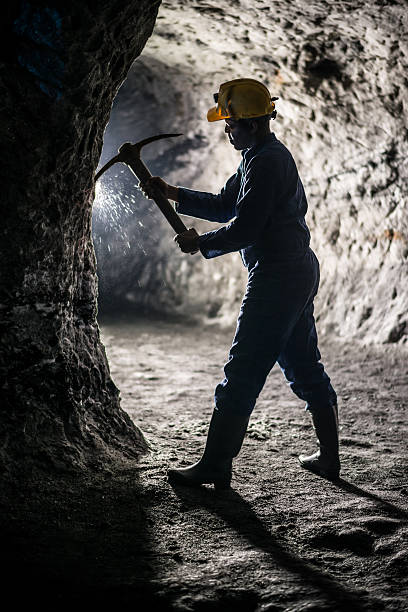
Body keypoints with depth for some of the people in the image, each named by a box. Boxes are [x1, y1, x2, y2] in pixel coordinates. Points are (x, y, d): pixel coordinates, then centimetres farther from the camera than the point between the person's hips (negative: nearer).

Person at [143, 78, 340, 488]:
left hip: (276, 279, -11)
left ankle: (216, 465, 0)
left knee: (242, 373, -6)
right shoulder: (262, 157, 18)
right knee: (304, 368, 16)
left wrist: (201, 243, -4)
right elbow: (224, 206, 23)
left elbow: (244, 228, -20)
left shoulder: (267, 162, -16)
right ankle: (329, 457, 25)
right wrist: (172, 193, 16)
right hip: (300, 273, 11)